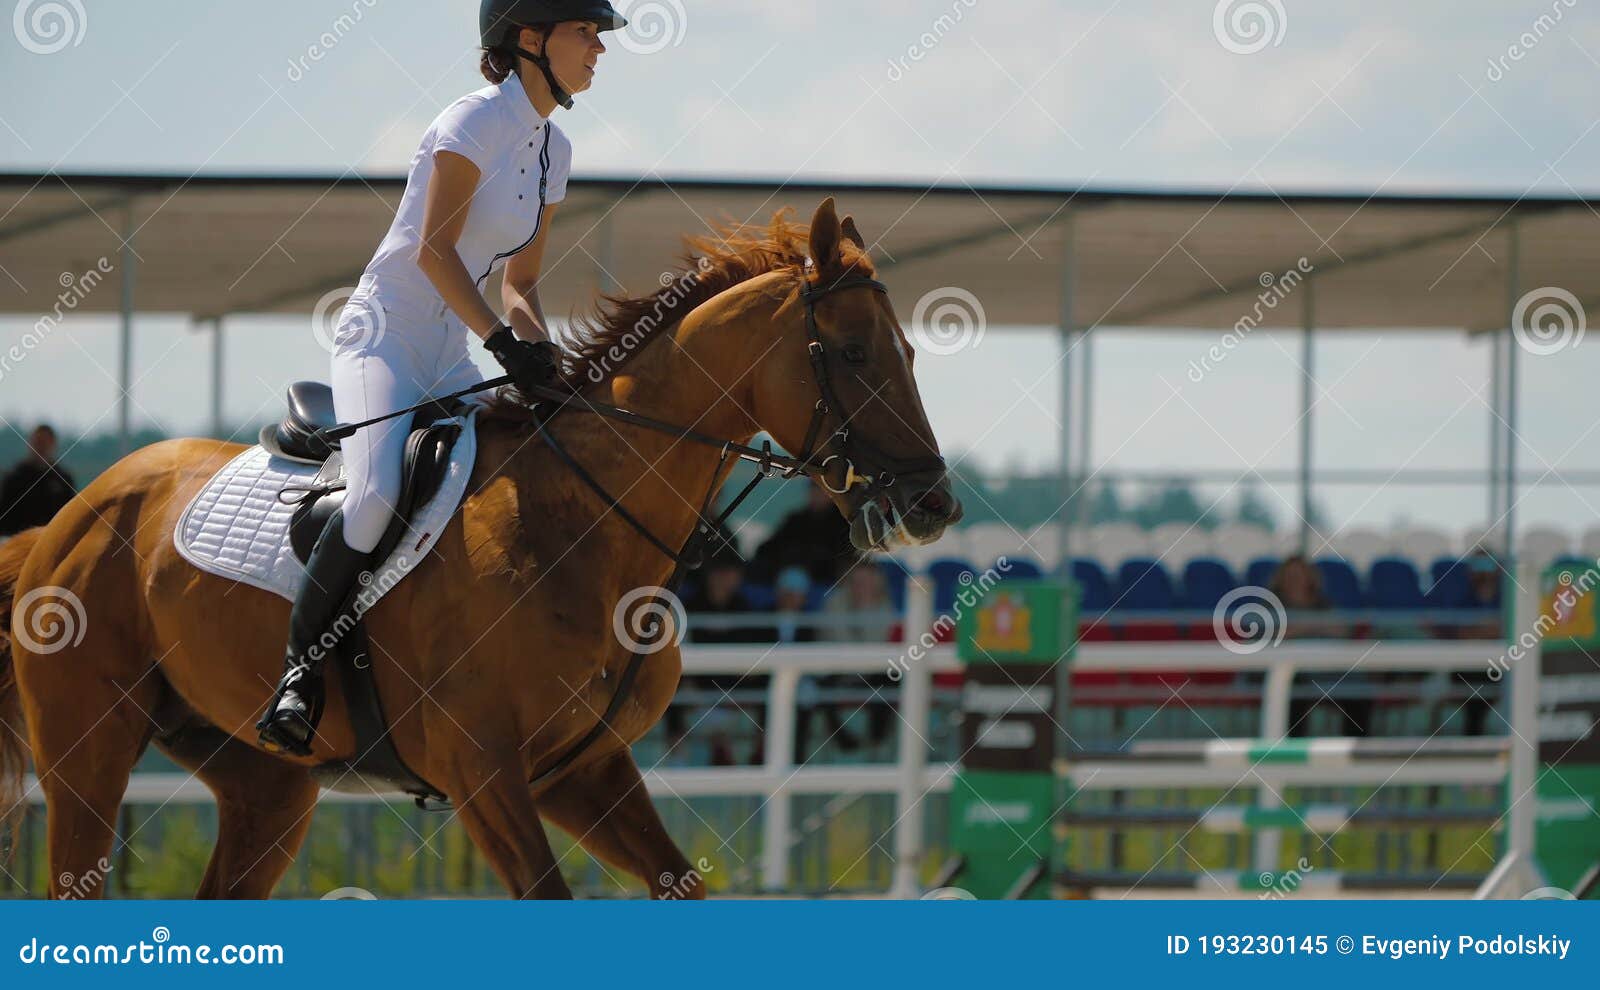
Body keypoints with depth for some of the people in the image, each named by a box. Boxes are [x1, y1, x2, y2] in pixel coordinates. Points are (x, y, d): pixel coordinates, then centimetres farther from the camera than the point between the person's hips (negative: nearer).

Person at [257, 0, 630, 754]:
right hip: (383, 335, -9)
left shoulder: (553, 150, 13)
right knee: (378, 497, -31)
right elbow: (433, 249, -19)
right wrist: (503, 341, -26)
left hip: (448, 360, 9)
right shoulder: (477, 121, -11)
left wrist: (539, 347, -2)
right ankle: (301, 664, -16)